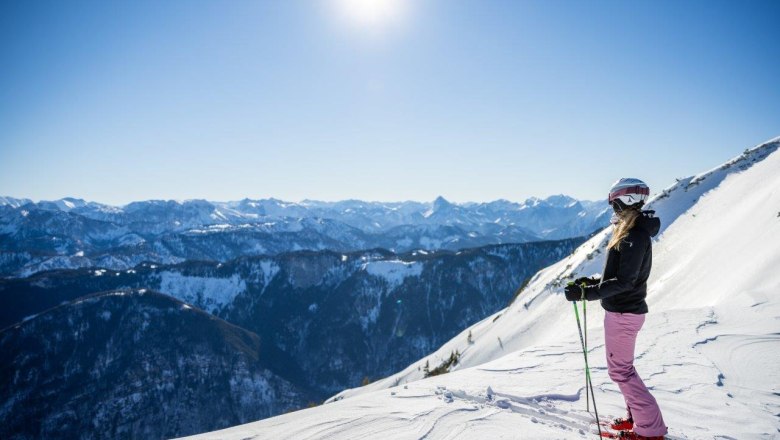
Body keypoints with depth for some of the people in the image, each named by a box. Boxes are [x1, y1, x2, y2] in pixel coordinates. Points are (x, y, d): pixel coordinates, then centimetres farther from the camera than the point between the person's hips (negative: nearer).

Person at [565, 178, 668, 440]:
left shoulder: (634, 236, -22)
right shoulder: (634, 232, 10)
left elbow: (624, 282, -25)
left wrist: (585, 293, -28)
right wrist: (591, 282, 16)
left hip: (623, 312, -10)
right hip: (626, 309, 10)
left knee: (620, 369, -1)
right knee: (622, 366, 19)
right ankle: (638, 417, 29)